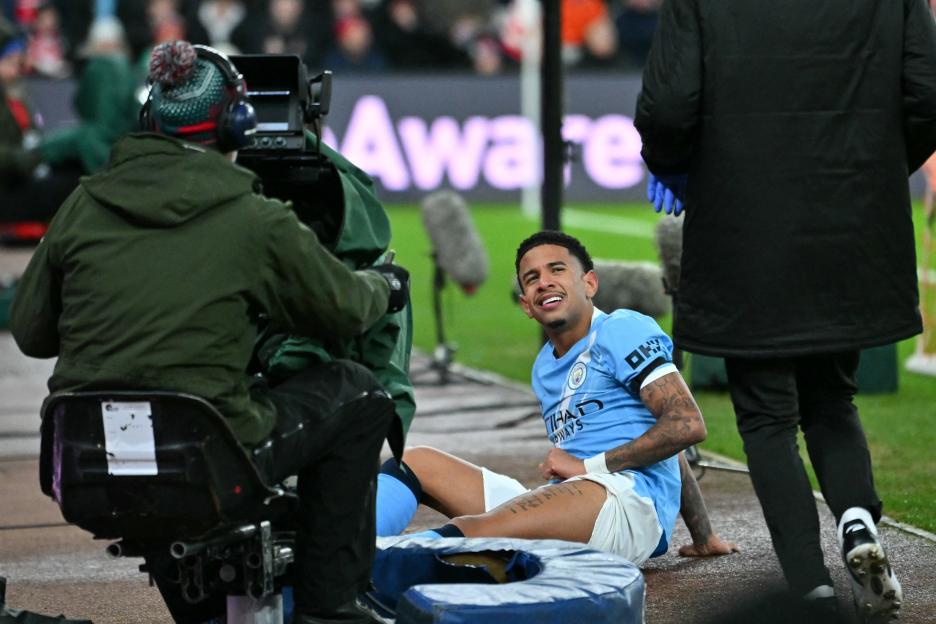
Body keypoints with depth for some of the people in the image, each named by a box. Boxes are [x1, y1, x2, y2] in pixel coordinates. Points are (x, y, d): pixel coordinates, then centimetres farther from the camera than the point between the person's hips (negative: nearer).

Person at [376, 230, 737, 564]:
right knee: (416, 462, 1)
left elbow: (687, 425, -10)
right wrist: (703, 537, 27)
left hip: (631, 500, -8)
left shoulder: (621, 331, 2)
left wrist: (590, 466, -9)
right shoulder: (544, 367, 27)